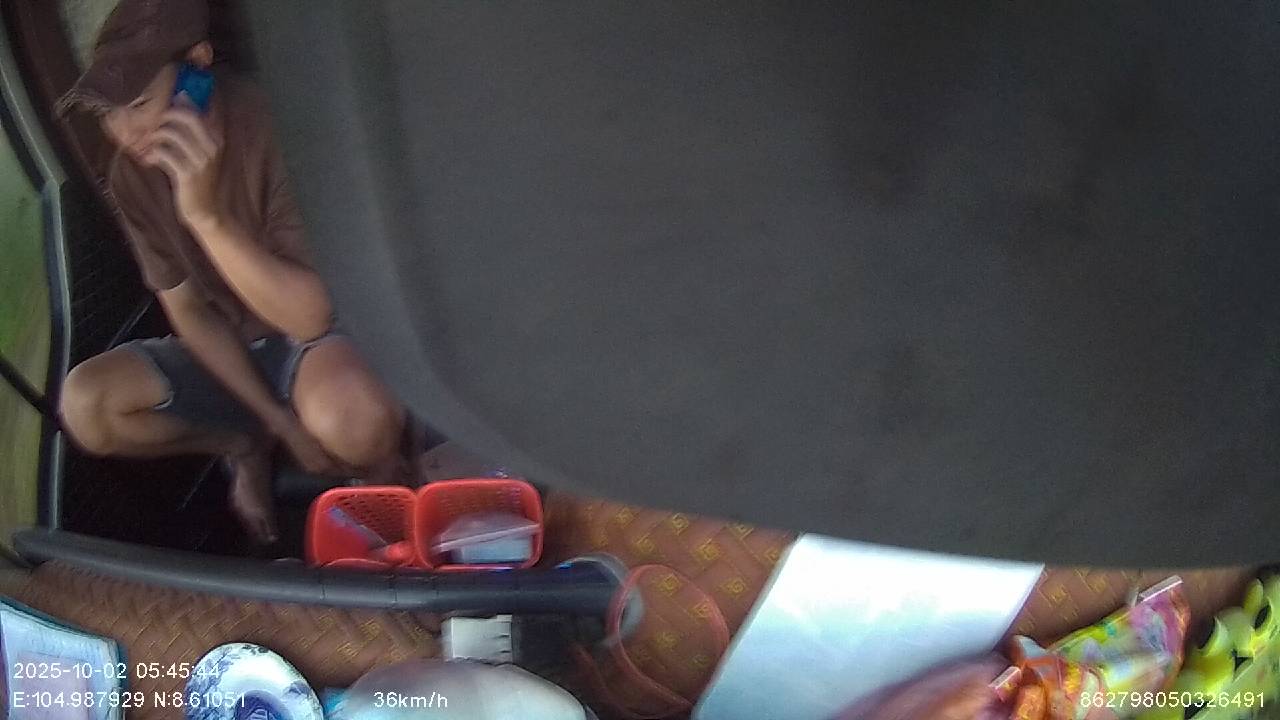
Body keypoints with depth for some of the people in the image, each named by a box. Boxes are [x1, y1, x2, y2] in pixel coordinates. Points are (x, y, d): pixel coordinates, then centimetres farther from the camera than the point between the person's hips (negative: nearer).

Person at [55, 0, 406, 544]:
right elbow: (188, 312, -3)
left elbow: (310, 318, -30)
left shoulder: (268, 128, -26)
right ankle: (244, 447, 6)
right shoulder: (131, 178, -11)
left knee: (350, 422, -39)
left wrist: (207, 213, -41)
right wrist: (279, 422, -10)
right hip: (224, 353, 5)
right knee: (86, 406, -21)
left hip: (315, 341, -5)